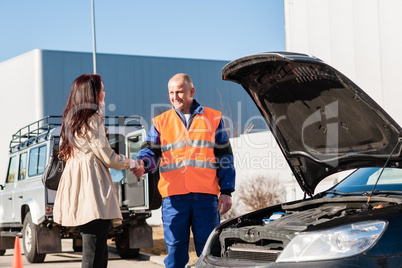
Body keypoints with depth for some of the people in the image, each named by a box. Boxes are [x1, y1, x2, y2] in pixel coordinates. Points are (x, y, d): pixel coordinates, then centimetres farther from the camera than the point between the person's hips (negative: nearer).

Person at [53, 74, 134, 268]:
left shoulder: (71, 119, 20)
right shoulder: (92, 118, -5)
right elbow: (106, 156, -6)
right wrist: (128, 163, 12)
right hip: (92, 185, -9)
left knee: (98, 251, 12)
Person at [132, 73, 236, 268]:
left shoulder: (213, 119, 11)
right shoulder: (160, 122, 13)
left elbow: (225, 156, 10)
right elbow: (150, 151, 4)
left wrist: (226, 191, 2)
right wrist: (141, 163, -21)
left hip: (206, 195, -1)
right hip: (174, 196, 1)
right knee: (175, 250, 5)